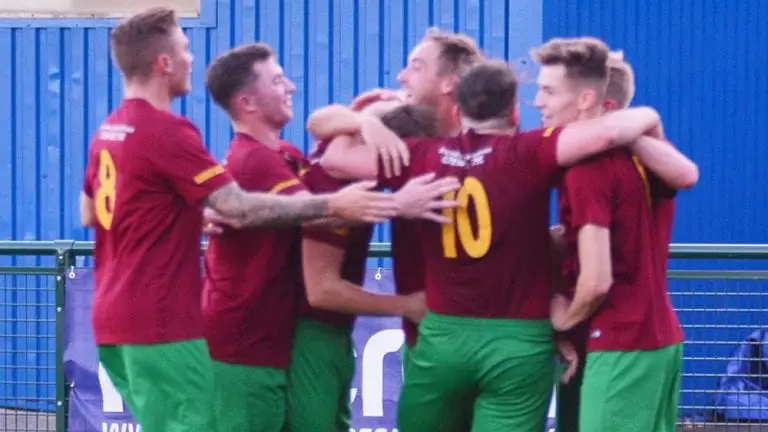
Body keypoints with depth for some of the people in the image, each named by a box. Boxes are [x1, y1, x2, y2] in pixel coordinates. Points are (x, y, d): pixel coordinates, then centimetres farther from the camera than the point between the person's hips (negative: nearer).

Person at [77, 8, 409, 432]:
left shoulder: (109, 131, 11)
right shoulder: (166, 131, -18)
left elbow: (89, 214, 23)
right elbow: (239, 207, -23)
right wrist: (332, 205, -21)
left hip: (115, 318, 9)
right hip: (159, 323, -9)